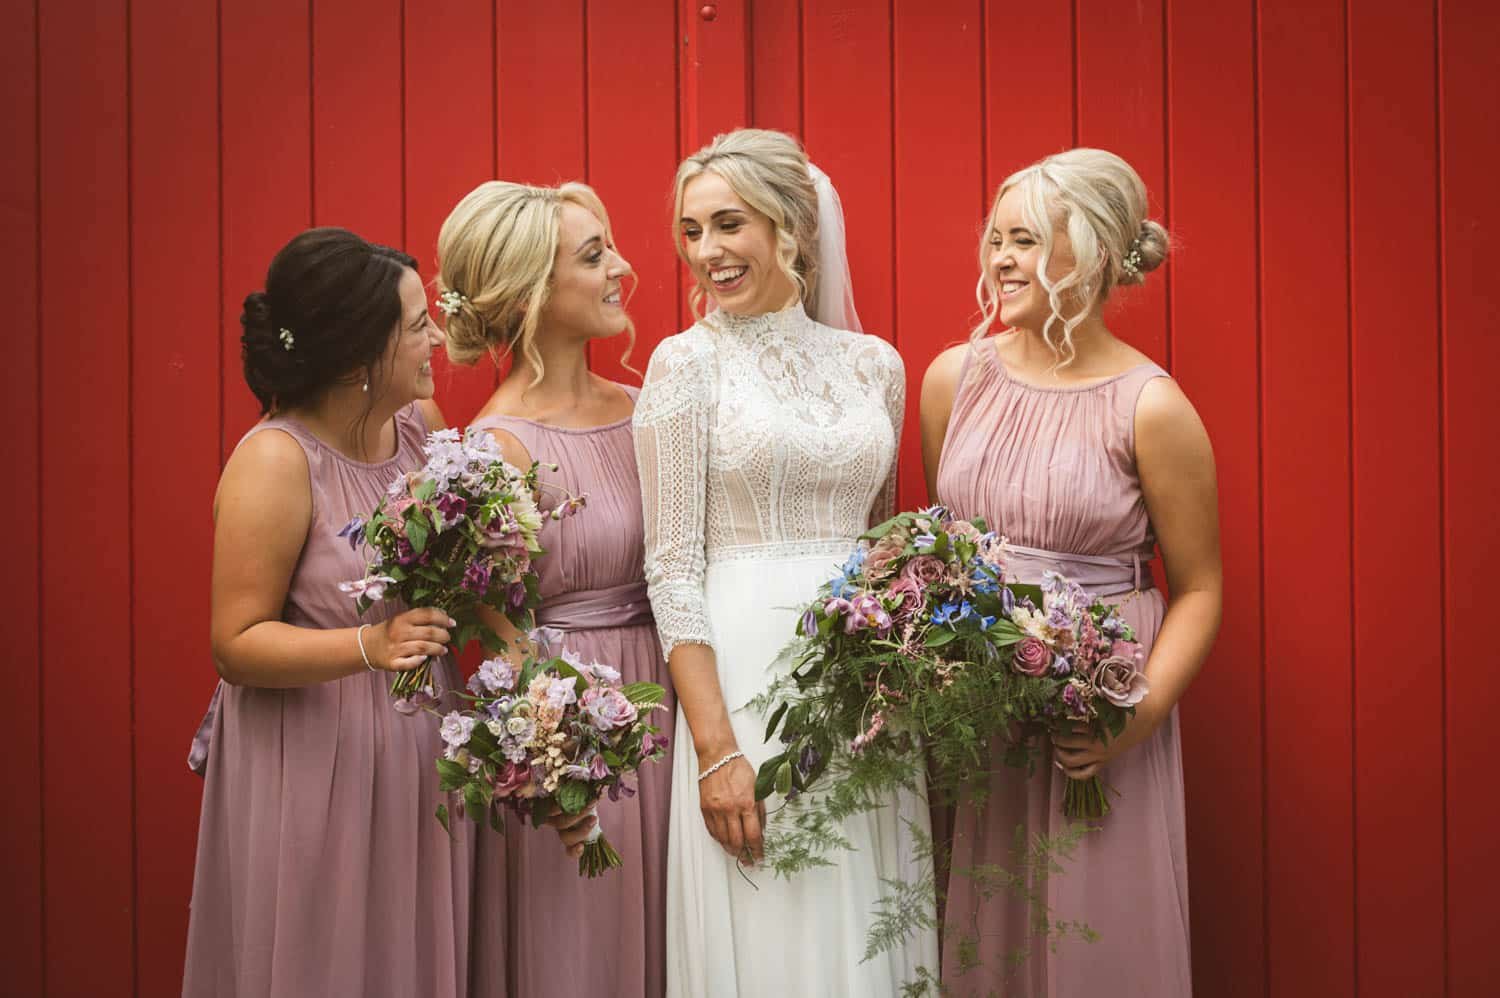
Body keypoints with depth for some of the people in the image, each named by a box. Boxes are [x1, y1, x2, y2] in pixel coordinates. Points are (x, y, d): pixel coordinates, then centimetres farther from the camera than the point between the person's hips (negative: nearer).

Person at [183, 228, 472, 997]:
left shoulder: (422, 423, 2)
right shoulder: (275, 461, -17)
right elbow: (237, 643, -17)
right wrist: (369, 646, -29)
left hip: (416, 756, 6)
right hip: (313, 772, -6)